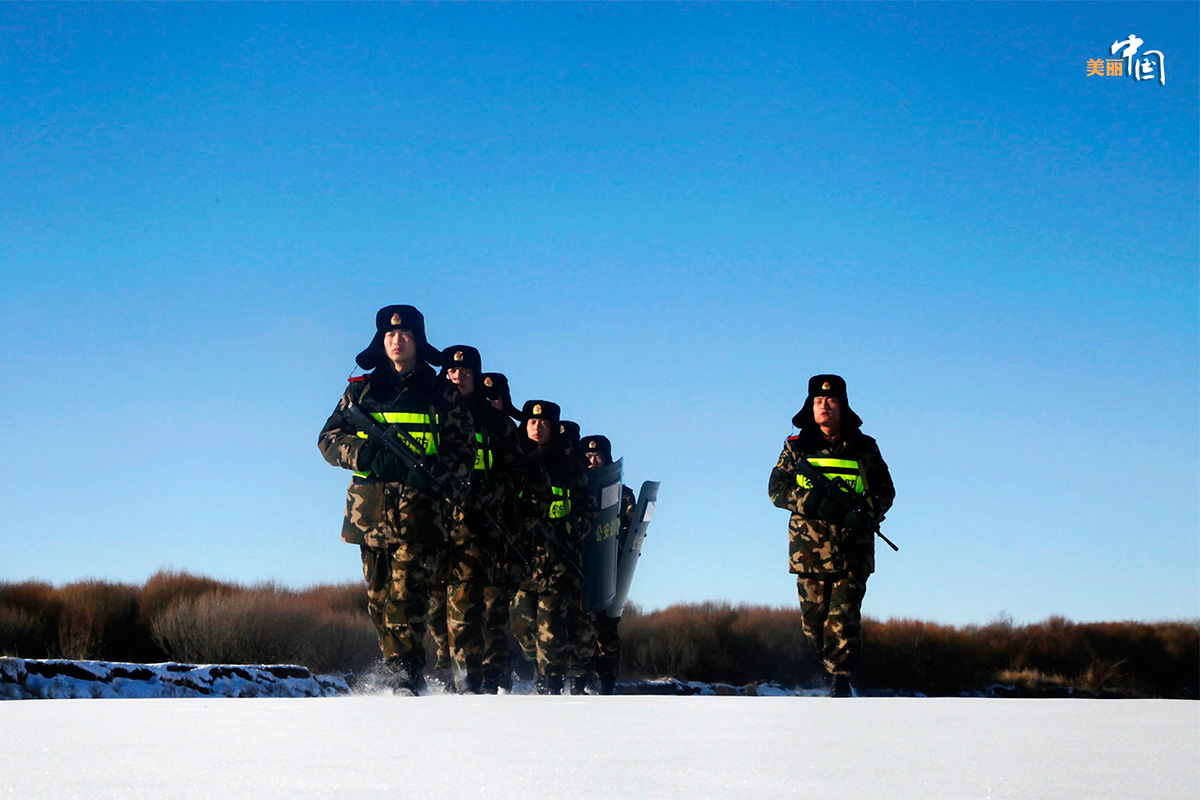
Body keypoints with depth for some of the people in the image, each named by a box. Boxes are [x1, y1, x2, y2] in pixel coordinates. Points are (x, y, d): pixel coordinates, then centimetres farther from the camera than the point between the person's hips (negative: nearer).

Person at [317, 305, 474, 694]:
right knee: (379, 596, 3)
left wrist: (430, 469, -13)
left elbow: (464, 454, 8)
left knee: (406, 594, -16)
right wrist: (368, 456, -8)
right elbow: (329, 438, 12)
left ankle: (405, 674, -18)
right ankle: (395, 667, 12)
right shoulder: (361, 390, 16)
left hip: (419, 506, -3)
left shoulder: (441, 396, 10)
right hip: (370, 508, 3)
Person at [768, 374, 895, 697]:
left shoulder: (864, 448, 9)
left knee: (844, 616, -11)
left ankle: (841, 677, -4)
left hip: (853, 548, -1)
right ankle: (830, 663, 29)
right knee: (813, 617, 5)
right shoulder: (796, 447, 10)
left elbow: (886, 490, 12)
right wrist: (811, 501, -14)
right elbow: (776, 488, 4)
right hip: (810, 546, 1)